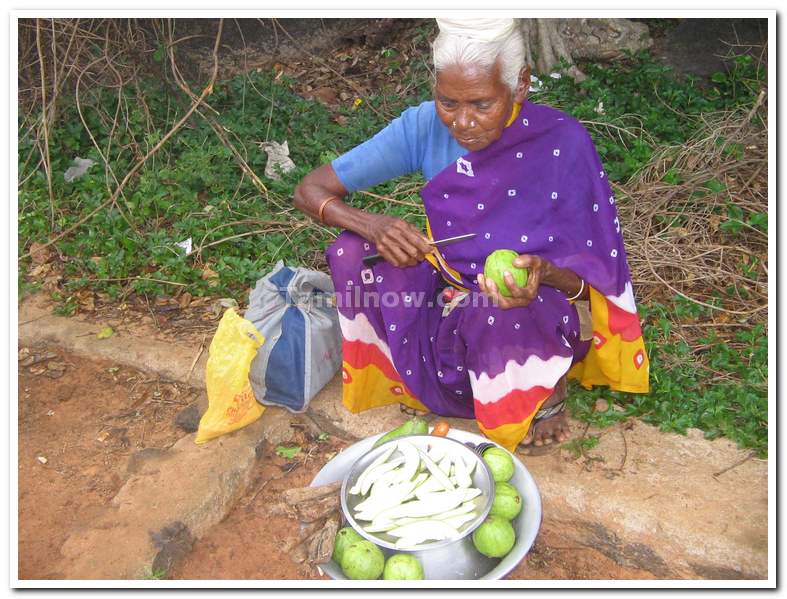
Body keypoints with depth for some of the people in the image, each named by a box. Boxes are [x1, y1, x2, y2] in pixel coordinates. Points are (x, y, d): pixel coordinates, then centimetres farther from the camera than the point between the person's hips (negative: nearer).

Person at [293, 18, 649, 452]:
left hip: (539, 308, -2)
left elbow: (589, 275, -16)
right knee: (351, 253, -20)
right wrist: (373, 226, -33)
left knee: (496, 319, -39)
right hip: (453, 295, 3)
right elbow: (311, 190, -12)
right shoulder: (425, 127, -14)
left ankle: (546, 388, -3)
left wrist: (545, 273, -40)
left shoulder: (563, 143, -20)